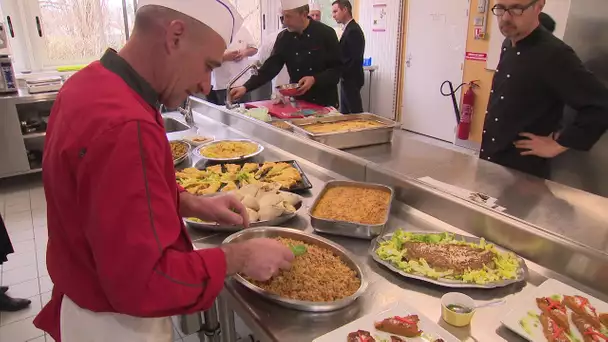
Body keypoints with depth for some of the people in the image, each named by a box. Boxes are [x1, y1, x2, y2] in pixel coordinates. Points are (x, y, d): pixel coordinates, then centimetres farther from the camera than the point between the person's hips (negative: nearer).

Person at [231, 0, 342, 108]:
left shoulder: (326, 33, -10)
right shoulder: (284, 37, 1)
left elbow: (338, 68, -9)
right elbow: (270, 67, -3)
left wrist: (315, 80, -23)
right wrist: (246, 87, -14)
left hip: (325, 102, -3)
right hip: (298, 101, 3)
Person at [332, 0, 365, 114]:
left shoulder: (353, 30, -17)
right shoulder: (350, 29, 14)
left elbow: (354, 59, -23)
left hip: (351, 80, -10)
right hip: (348, 79, 10)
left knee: (355, 113, -2)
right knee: (345, 113, 13)